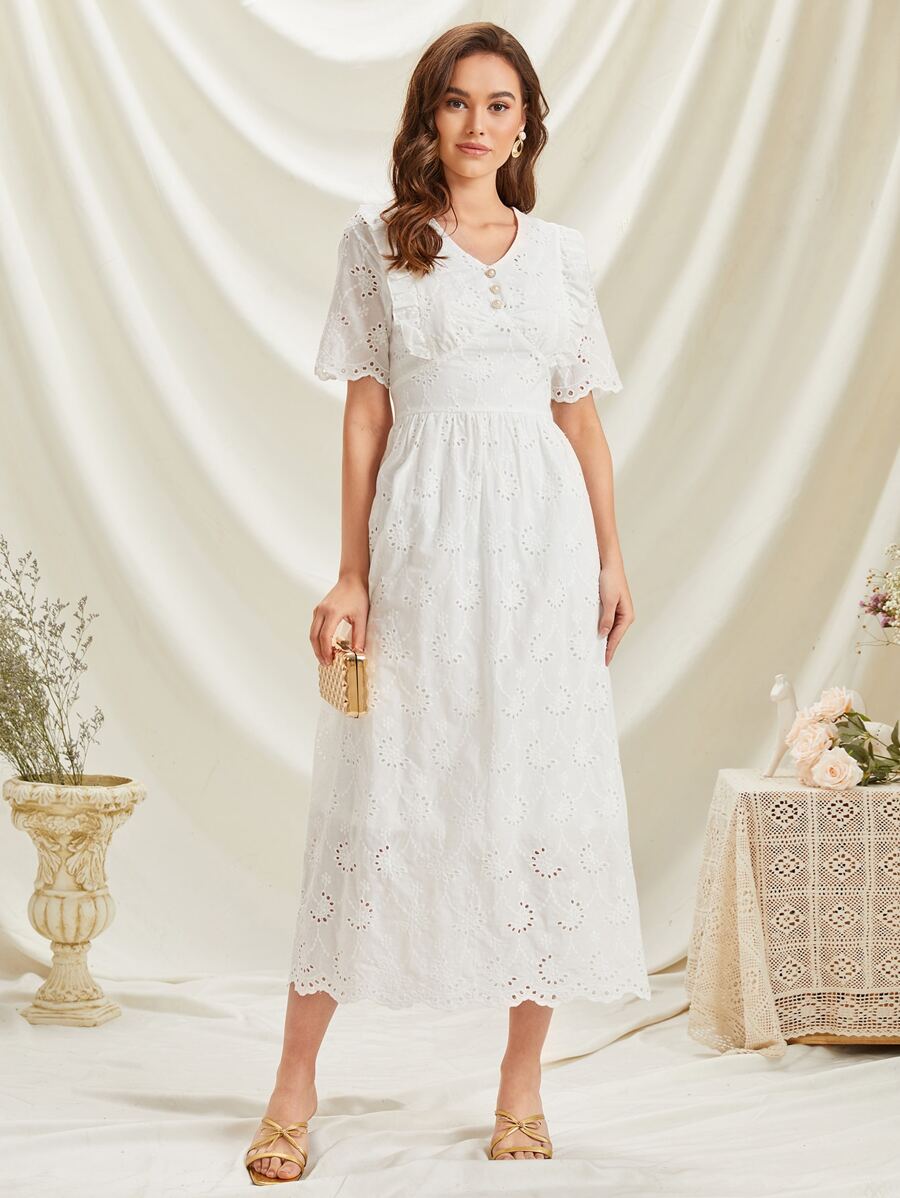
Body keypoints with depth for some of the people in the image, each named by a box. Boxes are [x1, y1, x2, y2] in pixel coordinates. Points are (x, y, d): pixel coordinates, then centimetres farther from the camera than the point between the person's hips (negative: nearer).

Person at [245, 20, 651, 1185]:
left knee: (548, 789, 1)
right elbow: (366, 413, 2)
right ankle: (295, 1083, 6)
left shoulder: (561, 252, 11)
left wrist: (612, 558, 8)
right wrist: (351, 575, -3)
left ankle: (522, 1085, 11)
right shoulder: (378, 239, 4)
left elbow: (582, 418, 14)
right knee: (381, 789, -2)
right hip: (423, 534, -2)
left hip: (542, 538, 3)